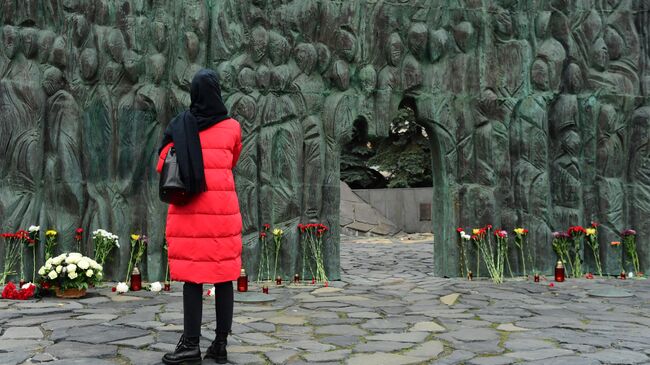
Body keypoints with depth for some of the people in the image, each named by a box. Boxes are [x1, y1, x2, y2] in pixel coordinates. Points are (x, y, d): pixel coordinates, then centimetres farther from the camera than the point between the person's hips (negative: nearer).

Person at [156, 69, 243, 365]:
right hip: (223, 210, 1)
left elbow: (163, 166, 1)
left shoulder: (178, 127, 0)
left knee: (192, 276, 3)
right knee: (224, 276, 5)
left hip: (188, 212, 0)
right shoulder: (232, 127, 2)